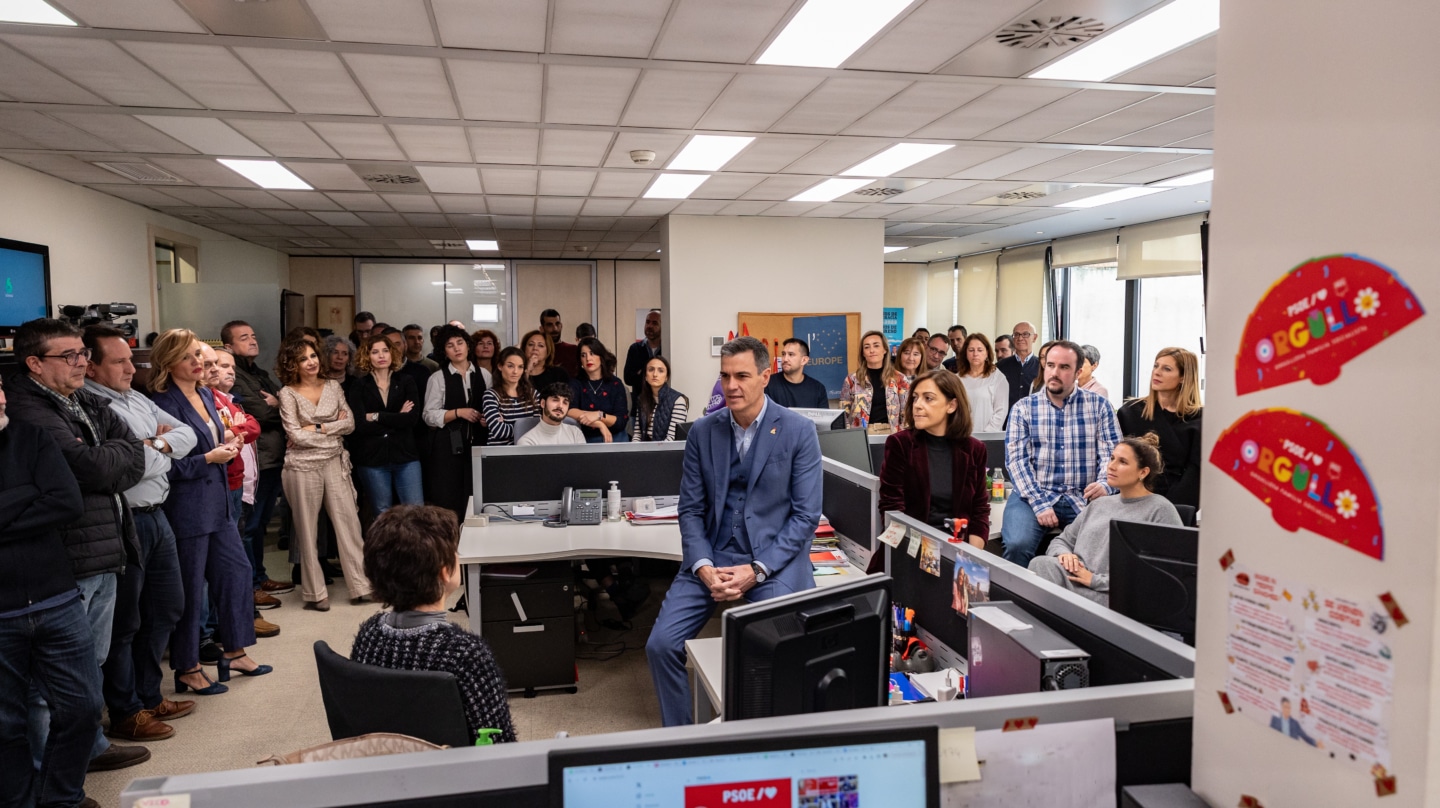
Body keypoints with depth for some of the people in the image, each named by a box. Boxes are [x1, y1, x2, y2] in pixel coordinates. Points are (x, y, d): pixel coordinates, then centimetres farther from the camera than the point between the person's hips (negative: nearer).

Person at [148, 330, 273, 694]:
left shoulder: (206, 394, 9)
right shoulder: (166, 404, -16)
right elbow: (168, 466, -20)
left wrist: (227, 443, 4)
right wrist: (209, 458, -20)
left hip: (217, 503, 9)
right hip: (187, 509, -8)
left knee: (237, 572, 14)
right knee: (191, 588, 3)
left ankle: (235, 651, 28)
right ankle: (187, 669, 18)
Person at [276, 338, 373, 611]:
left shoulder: (333, 386, 7)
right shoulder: (288, 393, -3)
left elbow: (350, 423, 0)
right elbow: (296, 436, -12)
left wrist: (318, 428, -10)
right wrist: (334, 426, -5)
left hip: (334, 462, 3)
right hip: (303, 466, -3)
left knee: (349, 522, 0)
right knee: (307, 530, 5)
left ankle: (361, 584, 8)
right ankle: (315, 592, 15)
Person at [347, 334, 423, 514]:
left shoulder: (406, 383, 7)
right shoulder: (358, 386, 4)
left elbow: (412, 418, -7)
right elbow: (360, 425, -9)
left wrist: (376, 416, -8)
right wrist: (397, 419, -7)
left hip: (405, 456, 1)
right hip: (372, 459, 0)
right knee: (383, 515, 8)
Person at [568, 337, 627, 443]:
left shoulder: (615, 383, 5)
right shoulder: (576, 383, 7)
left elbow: (621, 421, -3)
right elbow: (569, 411, -12)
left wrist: (599, 415, -19)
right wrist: (600, 424, -20)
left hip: (615, 438, -4)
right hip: (586, 440, 4)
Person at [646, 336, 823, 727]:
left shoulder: (799, 431, -4)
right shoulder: (702, 432, 6)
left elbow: (806, 515, -6)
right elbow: (691, 509, 6)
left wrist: (757, 570, -15)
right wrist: (703, 567, -11)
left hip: (774, 558, -3)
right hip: (711, 557, 3)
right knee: (661, 645, -10)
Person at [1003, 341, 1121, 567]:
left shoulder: (1099, 406, 8)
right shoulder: (1023, 408, 6)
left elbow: (1111, 452, 1)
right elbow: (1016, 458, -2)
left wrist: (1105, 484, -21)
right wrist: (1039, 503, -15)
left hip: (1084, 499, 1)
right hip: (1033, 494, -1)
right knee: (1018, 545, -28)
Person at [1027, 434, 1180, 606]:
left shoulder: (1161, 510, 2)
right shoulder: (1099, 504, 23)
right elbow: (1062, 540, 26)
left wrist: (1095, 580, -13)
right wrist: (1064, 553, -1)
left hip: (1112, 597, -6)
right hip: (1074, 581, 6)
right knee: (1042, 564, -29)